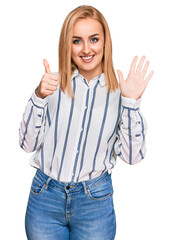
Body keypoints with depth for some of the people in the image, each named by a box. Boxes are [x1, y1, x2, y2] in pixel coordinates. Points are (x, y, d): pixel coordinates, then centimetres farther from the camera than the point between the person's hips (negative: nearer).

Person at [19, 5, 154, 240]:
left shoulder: (119, 90, -3)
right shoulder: (53, 83, -3)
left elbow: (132, 156, -6)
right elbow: (28, 143, -5)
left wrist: (131, 103, -15)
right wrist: (40, 95, -17)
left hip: (95, 202, 0)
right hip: (45, 197, 1)